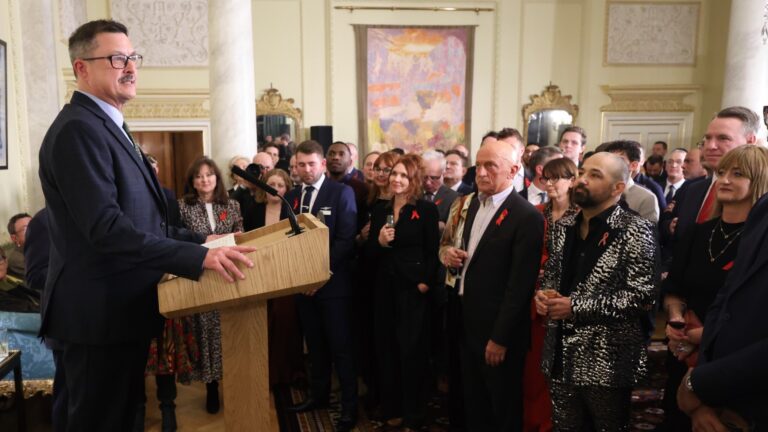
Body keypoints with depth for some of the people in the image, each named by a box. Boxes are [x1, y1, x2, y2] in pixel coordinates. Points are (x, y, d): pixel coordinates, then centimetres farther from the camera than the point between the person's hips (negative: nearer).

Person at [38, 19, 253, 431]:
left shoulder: (107, 127, 16)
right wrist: (198, 257, -31)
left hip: (118, 311, 10)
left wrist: (199, 239, 11)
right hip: (98, 315, -10)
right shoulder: (78, 128, -18)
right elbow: (106, 228, -28)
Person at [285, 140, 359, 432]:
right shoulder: (291, 197, 10)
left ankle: (349, 406, 15)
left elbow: (346, 239, -13)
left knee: (341, 346, 2)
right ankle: (318, 394, 33)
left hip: (332, 282, -5)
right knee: (314, 343, 17)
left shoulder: (341, 192, -6)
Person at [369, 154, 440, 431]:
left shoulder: (426, 209, -6)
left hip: (414, 287, -5)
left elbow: (433, 252, -7)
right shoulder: (380, 210, 9)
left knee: (412, 350, 3)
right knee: (386, 348, 12)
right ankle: (392, 408, 29)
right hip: (385, 287, 5)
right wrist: (380, 242, -11)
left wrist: (426, 283, -14)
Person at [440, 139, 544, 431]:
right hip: (469, 322, 7)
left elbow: (520, 285, -20)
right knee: (473, 403, 22)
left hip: (498, 330, -7)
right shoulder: (475, 203, 7)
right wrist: (451, 254, -4)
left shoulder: (527, 217, -19)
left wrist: (500, 338, -18)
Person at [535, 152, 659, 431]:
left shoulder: (635, 231, -13)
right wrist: (542, 294, -5)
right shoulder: (562, 227, 7)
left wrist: (576, 307, -20)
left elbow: (642, 298, -18)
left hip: (607, 362, -5)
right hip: (561, 356, 6)